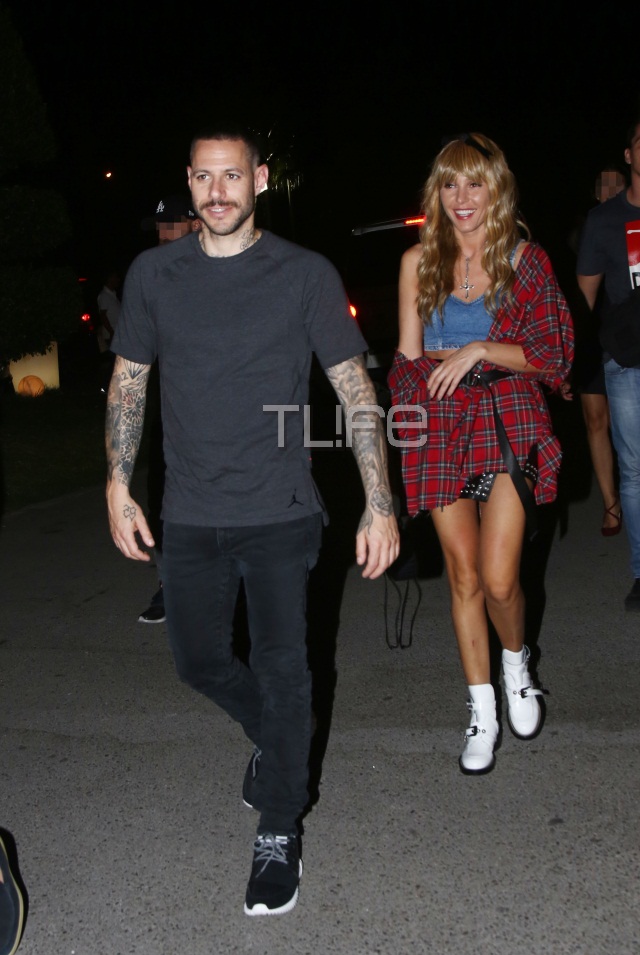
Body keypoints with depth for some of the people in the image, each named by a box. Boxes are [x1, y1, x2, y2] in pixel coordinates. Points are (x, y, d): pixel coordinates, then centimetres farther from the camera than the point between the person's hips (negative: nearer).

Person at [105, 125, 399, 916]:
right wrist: (118, 488, 4)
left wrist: (379, 507, -10)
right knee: (198, 660, 13)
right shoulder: (154, 274, 3)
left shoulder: (306, 274, -4)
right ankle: (271, 734, 45)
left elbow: (355, 391, -4)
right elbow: (128, 384, 10)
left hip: (279, 515, -3)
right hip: (189, 518, 3)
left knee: (281, 667, -3)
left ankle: (278, 833, 17)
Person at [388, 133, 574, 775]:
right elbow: (408, 357, 12)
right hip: (441, 427, 2)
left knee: (498, 578, -9)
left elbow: (556, 357, -3)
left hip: (508, 423, -2)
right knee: (463, 575, 5)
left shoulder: (525, 259, 1)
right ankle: (482, 711, 19)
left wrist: (482, 350, -13)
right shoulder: (419, 261, 7)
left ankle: (516, 663, 25)